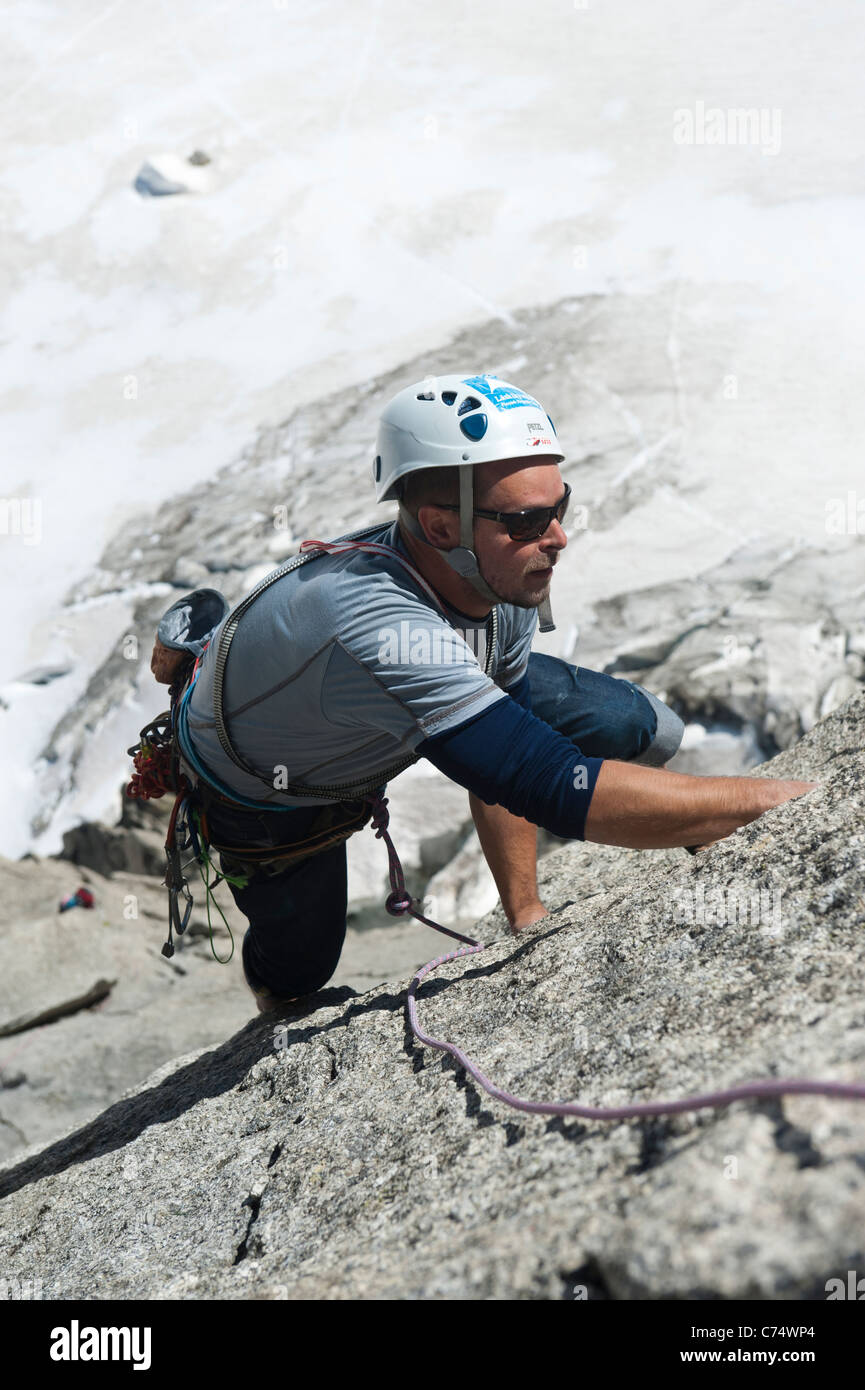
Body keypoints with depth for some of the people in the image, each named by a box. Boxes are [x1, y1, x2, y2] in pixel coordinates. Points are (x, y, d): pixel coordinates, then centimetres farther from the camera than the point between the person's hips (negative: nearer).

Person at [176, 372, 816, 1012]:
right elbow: (564, 793, -55)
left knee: (644, 731, -7)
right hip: (268, 791, -5)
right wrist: (795, 799, -52)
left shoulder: (506, 576, -25)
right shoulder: (380, 635, -50)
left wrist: (525, 912, -9)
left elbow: (503, 753, -10)